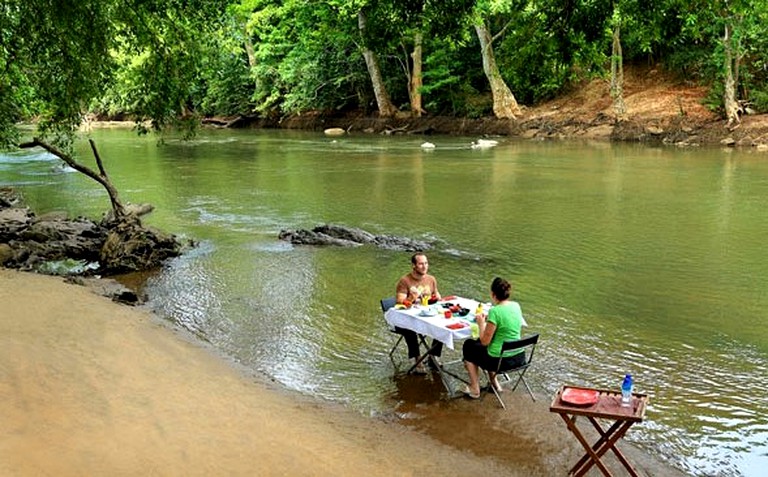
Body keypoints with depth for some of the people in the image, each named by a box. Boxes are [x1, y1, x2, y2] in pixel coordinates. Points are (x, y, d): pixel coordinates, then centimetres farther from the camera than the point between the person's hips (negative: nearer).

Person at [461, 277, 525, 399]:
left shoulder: (495, 311, -23)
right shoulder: (516, 306, -1)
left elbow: (485, 341, -16)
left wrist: (481, 323, -2)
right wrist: (487, 318, 11)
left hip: (501, 361, -7)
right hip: (520, 358, 7)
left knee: (468, 345, 20)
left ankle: (474, 389, 25)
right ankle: (494, 383, 36)